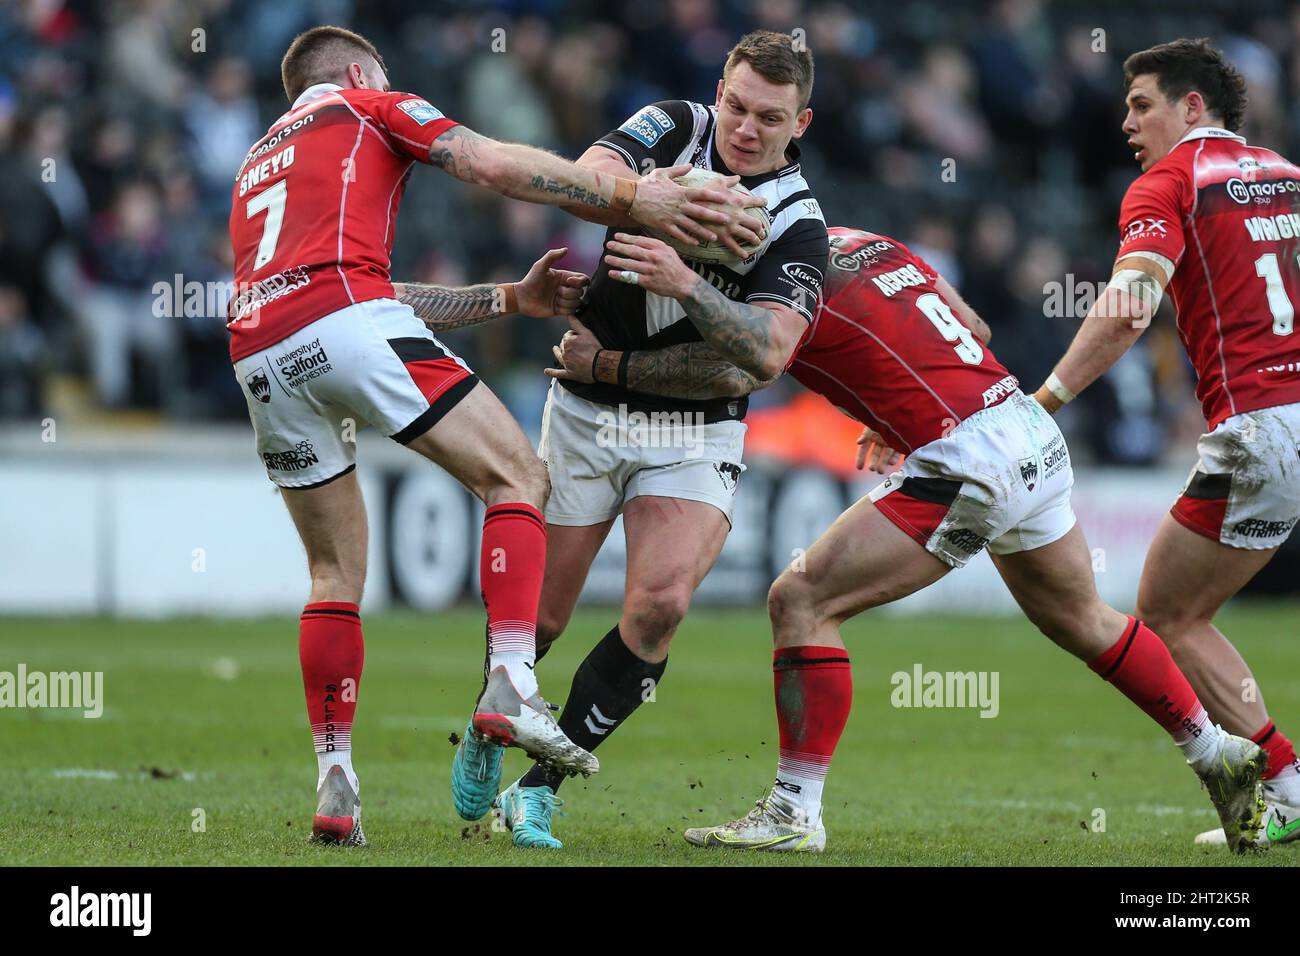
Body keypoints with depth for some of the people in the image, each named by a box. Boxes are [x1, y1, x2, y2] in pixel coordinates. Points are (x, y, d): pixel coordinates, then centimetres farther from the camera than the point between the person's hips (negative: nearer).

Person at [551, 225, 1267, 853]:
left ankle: (796, 811, -8)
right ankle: (1219, 755, 41)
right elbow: (974, 331, 21)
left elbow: (759, 355, -30)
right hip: (1033, 434, 9)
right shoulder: (868, 243, 15)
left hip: (966, 465, -9)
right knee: (1080, 621, 29)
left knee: (801, 600, -7)